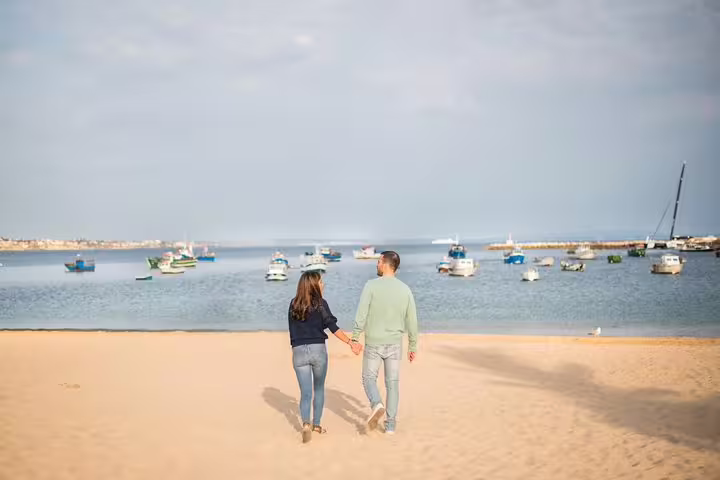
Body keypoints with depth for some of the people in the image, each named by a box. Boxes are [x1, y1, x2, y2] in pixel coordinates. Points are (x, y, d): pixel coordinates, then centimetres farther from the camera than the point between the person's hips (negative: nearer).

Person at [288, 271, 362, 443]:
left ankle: (306, 424, -18)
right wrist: (351, 343, -14)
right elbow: (333, 327, -14)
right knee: (319, 389, 19)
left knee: (305, 392, 4)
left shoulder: (293, 305, 7)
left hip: (299, 351, 2)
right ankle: (316, 424, 24)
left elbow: (292, 330, 12)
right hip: (318, 350, -2)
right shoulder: (320, 303, -5)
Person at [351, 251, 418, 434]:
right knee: (392, 383, 10)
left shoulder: (372, 285, -12)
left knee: (369, 378, 13)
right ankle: (390, 424, 11)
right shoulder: (405, 289, -1)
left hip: (373, 343, -3)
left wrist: (354, 338, -9)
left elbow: (361, 314, -16)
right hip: (394, 344, 3)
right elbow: (412, 321, 2)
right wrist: (413, 346, 12)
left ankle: (377, 404, -14)